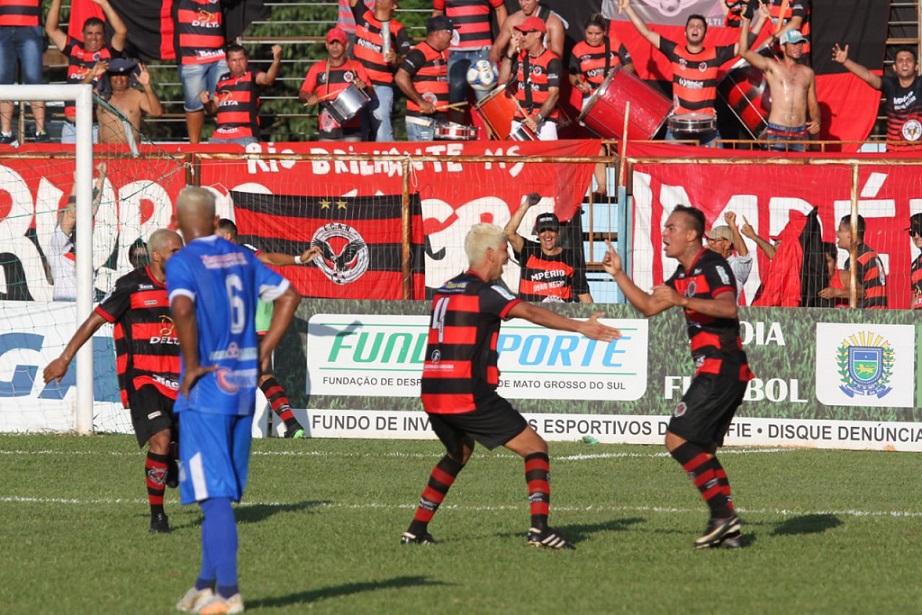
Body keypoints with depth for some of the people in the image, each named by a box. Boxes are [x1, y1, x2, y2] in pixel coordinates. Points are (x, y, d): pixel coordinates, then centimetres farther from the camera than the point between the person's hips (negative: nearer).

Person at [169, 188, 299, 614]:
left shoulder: (183, 263, -11)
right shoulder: (242, 258, 10)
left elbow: (183, 308, -29)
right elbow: (288, 295, 14)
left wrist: (192, 365, -18)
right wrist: (263, 352, 14)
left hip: (205, 390, -7)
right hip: (243, 388, 7)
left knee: (214, 493, -5)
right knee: (221, 491, 16)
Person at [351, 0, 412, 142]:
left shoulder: (397, 29, -2)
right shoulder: (363, 16, 9)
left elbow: (406, 59, -6)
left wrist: (395, 59, -27)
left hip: (381, 87, -5)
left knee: (381, 133, -11)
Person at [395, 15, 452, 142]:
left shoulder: (442, 55, 17)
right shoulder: (419, 53, -10)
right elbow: (400, 78, -20)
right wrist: (421, 102, -20)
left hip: (440, 119, 9)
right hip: (421, 120, -9)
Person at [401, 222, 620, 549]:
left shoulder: (446, 289, 15)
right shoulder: (485, 291, -7)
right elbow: (530, 313, -21)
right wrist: (579, 327, -27)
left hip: (433, 395, 8)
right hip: (468, 396, -8)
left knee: (459, 452, 32)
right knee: (535, 448, 0)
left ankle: (417, 530, 26)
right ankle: (539, 527, -16)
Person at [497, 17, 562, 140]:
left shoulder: (552, 61, -9)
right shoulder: (520, 57, 10)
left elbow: (554, 94, -14)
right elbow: (503, 81, 5)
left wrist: (538, 118, -24)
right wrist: (510, 53, -2)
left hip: (545, 118, -6)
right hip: (520, 119, 6)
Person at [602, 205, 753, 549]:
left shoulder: (712, 265, -10)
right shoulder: (683, 275, 20)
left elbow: (729, 308, -26)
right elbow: (648, 306, 27)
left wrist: (681, 300, -32)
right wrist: (618, 274, 20)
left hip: (720, 368, -10)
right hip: (715, 370, 10)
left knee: (678, 440, -13)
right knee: (702, 450, 10)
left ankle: (723, 514, -15)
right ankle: (729, 531, 7)